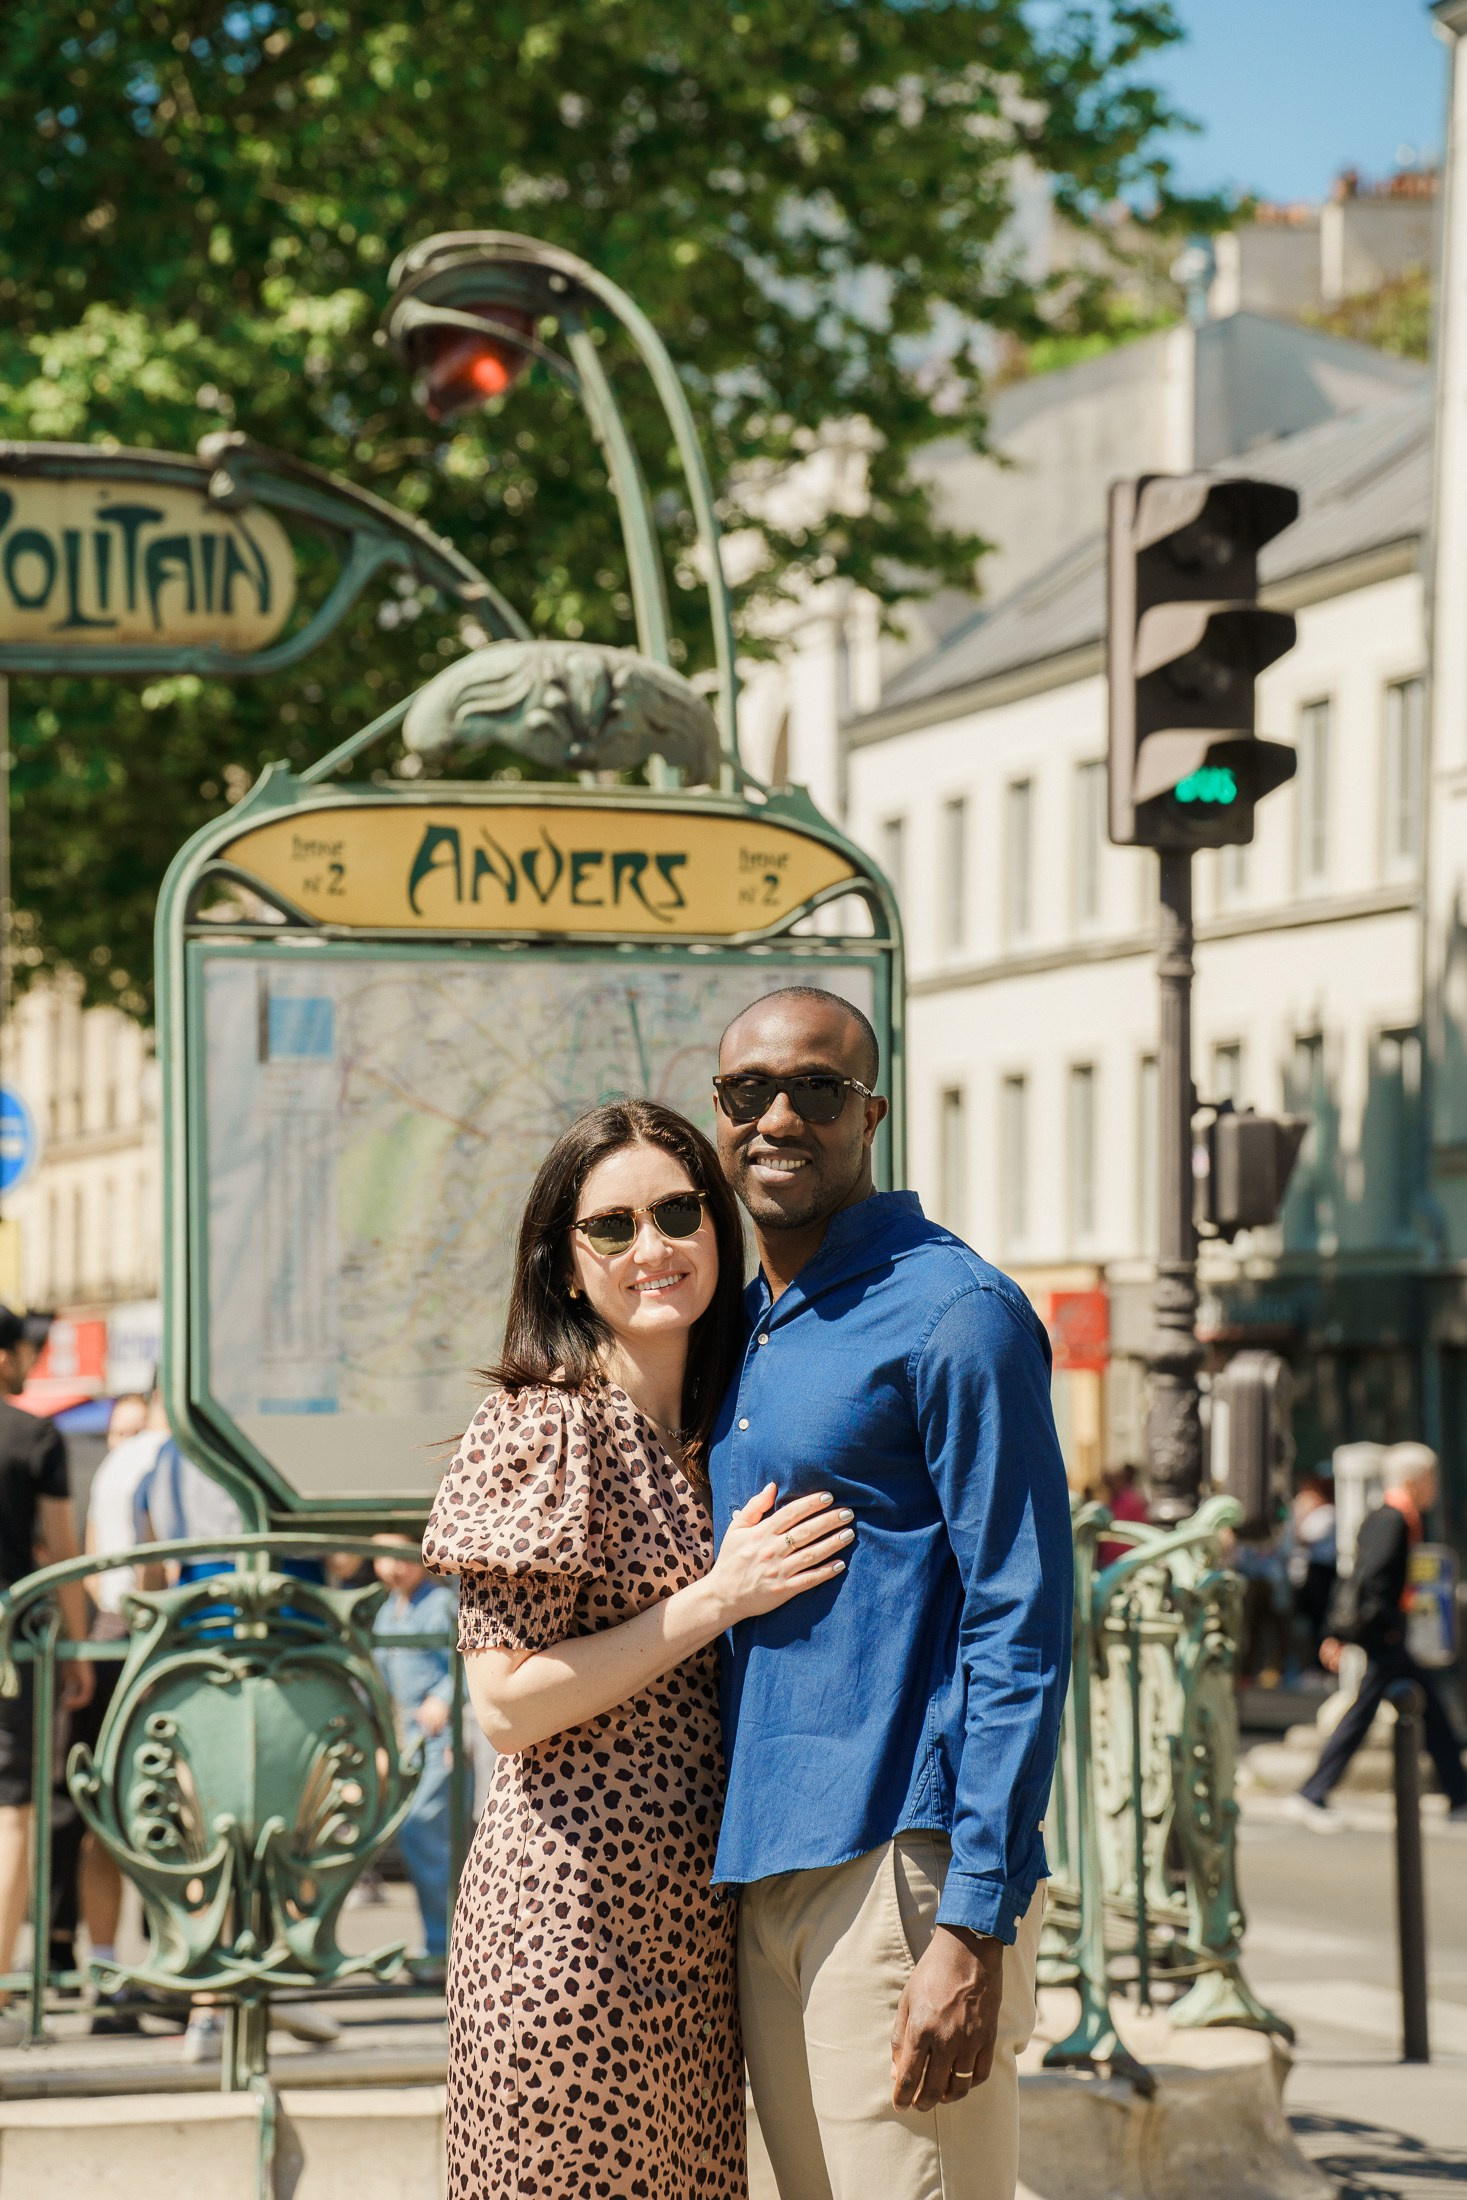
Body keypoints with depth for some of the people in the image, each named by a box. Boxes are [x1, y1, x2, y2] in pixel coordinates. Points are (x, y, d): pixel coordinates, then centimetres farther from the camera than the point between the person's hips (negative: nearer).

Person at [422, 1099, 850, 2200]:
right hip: (575, 1905, -7)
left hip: (695, 1921, 7)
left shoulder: (714, 1438, 13)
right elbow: (509, 1705, -15)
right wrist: (720, 1597, -14)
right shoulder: (544, 1428, -10)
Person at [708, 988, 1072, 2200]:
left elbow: (1021, 1629, -13)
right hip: (762, 1873, 8)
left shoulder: (954, 1313, -8)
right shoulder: (744, 1328, 16)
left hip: (906, 1869, -8)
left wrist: (975, 1927, -18)